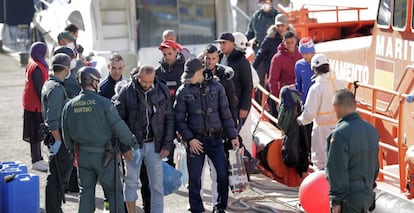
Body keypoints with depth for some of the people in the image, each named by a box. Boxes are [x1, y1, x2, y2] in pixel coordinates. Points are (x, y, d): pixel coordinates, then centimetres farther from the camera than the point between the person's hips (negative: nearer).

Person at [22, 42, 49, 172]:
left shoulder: (31, 65, 12)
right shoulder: (37, 67, -19)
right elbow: (38, 89, -22)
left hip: (31, 104, 10)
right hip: (36, 105, -10)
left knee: (37, 133, 16)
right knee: (36, 133, -3)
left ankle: (38, 158, 24)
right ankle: (36, 161, 2)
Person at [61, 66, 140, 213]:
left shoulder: (69, 106, 1)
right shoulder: (104, 103, -15)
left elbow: (66, 135, 10)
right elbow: (119, 126, -12)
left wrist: (73, 151, 24)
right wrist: (133, 142, 2)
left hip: (82, 155, 5)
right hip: (103, 155, -5)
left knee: (86, 191, 14)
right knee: (113, 191, 4)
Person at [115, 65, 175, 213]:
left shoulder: (162, 91, -1)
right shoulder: (126, 92, -7)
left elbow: (169, 119, 4)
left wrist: (167, 145, -1)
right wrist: (123, 147, -7)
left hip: (154, 144, 1)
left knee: (157, 184, 3)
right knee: (131, 181, 6)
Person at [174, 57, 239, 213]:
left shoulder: (216, 87, 3)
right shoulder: (183, 92, 0)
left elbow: (225, 114, 7)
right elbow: (179, 119, 0)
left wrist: (232, 136, 4)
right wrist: (189, 139, -9)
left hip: (215, 137, 1)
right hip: (195, 139, -1)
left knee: (223, 175, -4)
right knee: (194, 179, 2)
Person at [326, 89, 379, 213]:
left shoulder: (340, 134, -21)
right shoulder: (372, 130, 3)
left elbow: (337, 171, -19)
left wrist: (336, 200, -13)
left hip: (349, 199, -7)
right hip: (368, 195, 7)